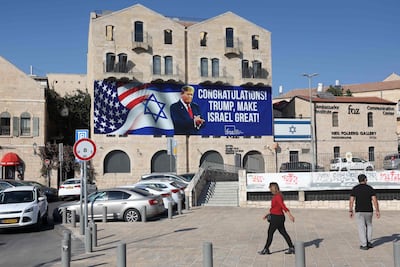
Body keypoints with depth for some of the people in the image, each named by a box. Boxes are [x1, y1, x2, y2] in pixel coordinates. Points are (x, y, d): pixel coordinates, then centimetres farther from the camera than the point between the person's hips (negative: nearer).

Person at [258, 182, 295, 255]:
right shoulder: (276, 196, 13)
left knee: (270, 233, 1)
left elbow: (284, 207, -28)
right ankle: (291, 248, 14)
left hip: (276, 218, -10)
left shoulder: (278, 197, -18)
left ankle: (266, 249, 11)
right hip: (279, 217, 10)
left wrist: (290, 215, -34)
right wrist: (267, 214, 22)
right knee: (283, 233, 12)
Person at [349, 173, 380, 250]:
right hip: (369, 211, 1)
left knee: (361, 228, 2)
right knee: (369, 225, 21)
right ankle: (368, 242, 17)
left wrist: (351, 211, 3)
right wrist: (377, 211, -2)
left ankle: (364, 245, 1)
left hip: (359, 211, -1)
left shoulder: (355, 189, -1)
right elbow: (375, 200, -7)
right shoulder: (370, 188, -1)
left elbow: (351, 201, -5)